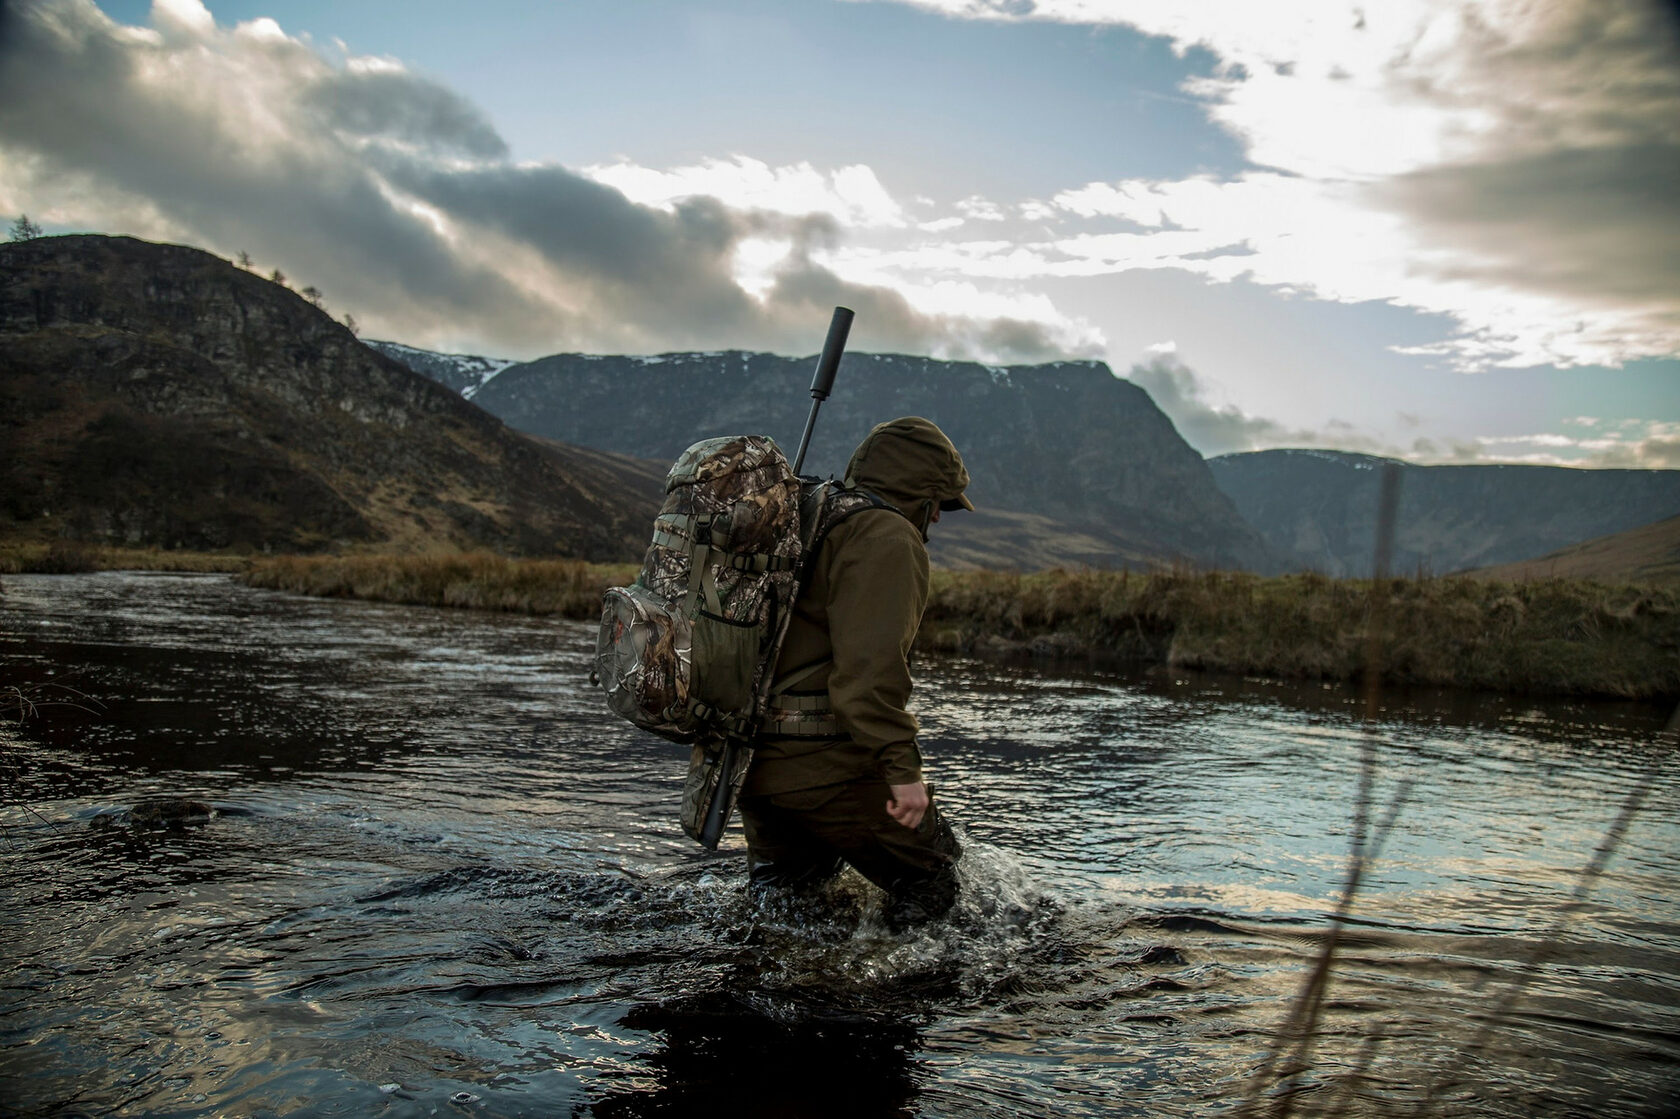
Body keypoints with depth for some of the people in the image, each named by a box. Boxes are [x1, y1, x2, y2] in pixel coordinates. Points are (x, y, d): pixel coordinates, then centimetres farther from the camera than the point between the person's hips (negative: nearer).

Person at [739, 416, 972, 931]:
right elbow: (870, 662, -25)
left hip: (753, 756, 9)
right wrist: (903, 768, -24)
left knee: (783, 888, 30)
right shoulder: (887, 537, -12)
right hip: (826, 766, -9)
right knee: (931, 885, 11)